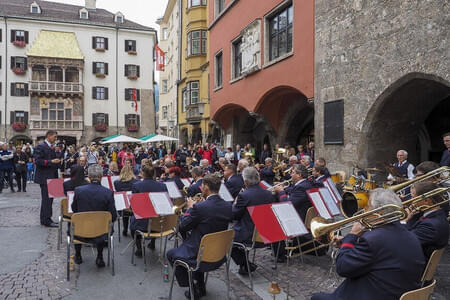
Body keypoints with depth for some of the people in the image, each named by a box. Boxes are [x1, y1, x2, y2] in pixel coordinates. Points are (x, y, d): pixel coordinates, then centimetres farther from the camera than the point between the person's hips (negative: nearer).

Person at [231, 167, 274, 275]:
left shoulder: (243, 196, -21)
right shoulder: (269, 194, -2)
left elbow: (234, 216, -10)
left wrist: (235, 204, 10)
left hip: (248, 237, -7)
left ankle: (245, 265, 14)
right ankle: (245, 263, 28)